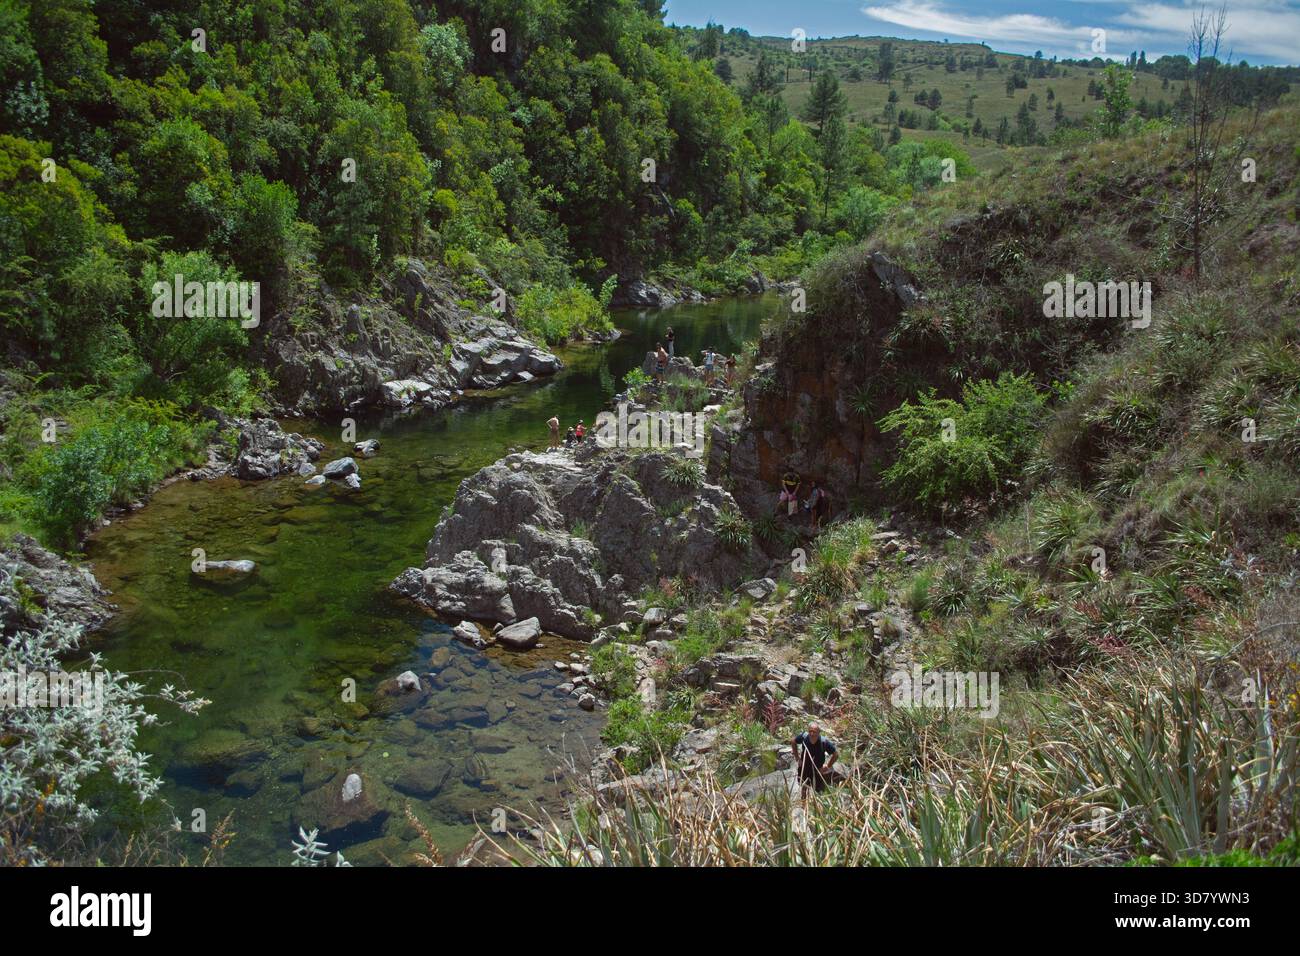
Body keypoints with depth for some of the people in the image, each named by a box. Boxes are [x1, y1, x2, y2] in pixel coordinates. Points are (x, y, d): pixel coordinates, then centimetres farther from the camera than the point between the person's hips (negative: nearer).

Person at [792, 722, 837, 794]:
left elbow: (836, 754, -17)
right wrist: (797, 757, -2)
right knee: (804, 788, 23)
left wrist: (828, 766, -13)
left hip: (818, 770, -2)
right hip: (804, 768, 2)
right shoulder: (804, 737, -25)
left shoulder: (824, 742, -30)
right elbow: (794, 742, -2)